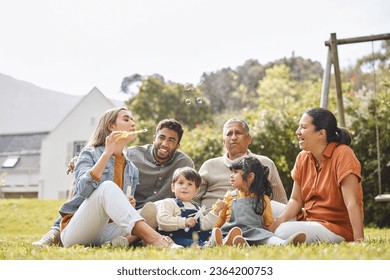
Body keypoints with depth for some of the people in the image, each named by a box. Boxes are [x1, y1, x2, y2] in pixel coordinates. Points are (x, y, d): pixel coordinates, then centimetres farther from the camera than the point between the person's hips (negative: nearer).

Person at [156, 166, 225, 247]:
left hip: (193, 238, 7)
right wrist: (184, 222, -16)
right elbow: (163, 220, -11)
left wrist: (215, 211, 7)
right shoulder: (167, 203, 5)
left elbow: (204, 226, 17)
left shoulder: (196, 208, 25)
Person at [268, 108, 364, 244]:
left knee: (284, 232, -28)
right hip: (307, 219, 7)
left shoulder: (342, 154, -16)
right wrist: (280, 220, -17)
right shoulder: (302, 158, 5)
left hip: (337, 227, -6)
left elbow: (352, 202, -22)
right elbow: (295, 200, 2)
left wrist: (359, 239, -28)